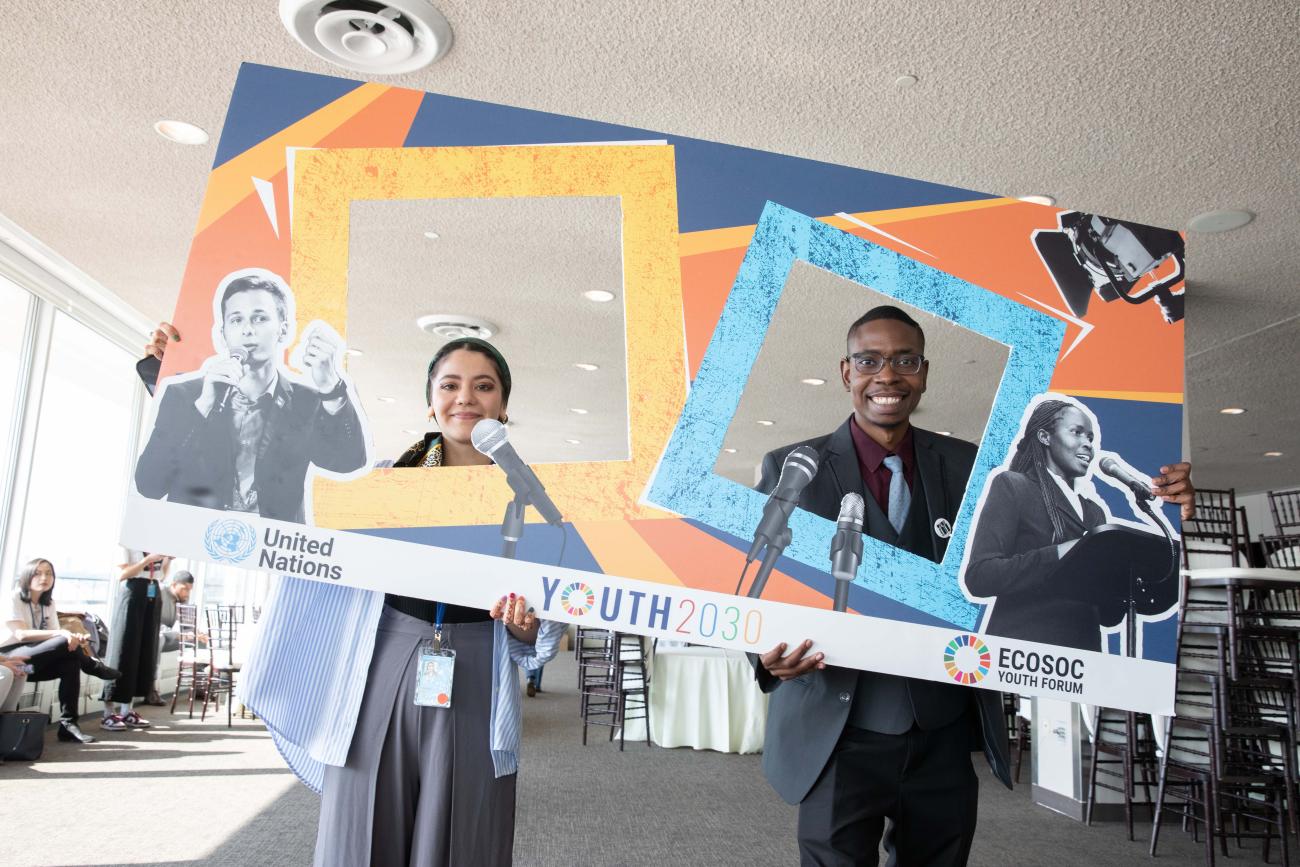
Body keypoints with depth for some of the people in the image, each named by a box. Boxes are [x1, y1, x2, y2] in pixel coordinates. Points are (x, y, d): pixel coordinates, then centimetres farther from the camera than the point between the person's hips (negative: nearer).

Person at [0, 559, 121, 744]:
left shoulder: (48, 603, 11)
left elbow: (55, 637, 0)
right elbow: (21, 634, -22)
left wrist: (75, 638, -23)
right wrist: (62, 634, -32)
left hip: (33, 663, 7)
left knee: (71, 661, -26)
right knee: (65, 645, -31)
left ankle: (68, 723, -24)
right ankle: (95, 667, -3)